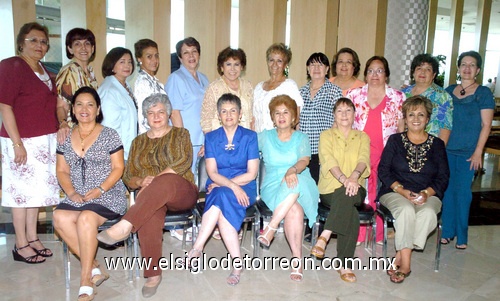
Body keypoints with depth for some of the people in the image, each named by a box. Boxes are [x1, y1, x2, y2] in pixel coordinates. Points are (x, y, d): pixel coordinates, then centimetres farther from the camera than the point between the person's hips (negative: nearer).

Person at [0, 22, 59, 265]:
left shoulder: (42, 70, 15)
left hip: (45, 140, 7)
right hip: (22, 141, -7)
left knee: (37, 189, 12)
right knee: (22, 190, 0)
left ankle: (33, 238, 23)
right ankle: (21, 245, 11)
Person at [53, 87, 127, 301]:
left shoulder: (109, 135, 1)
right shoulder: (65, 138, 13)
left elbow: (118, 168, -2)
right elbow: (62, 171, 12)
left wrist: (99, 190, -15)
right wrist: (71, 192, -7)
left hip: (108, 195, -4)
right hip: (77, 196, 4)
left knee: (85, 218, -32)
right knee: (60, 218, -26)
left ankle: (86, 282, -20)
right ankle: (94, 268, -15)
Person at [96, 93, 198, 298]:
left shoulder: (180, 134, 11)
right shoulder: (138, 142, 20)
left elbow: (185, 161, -8)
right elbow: (128, 177, 13)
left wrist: (155, 180, -19)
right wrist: (142, 182, -12)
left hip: (181, 192, -2)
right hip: (150, 196, 2)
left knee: (165, 181, -39)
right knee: (149, 216, -36)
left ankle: (124, 227, -44)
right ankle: (153, 274, -28)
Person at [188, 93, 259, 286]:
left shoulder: (249, 136, 2)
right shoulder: (211, 137, 7)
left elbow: (251, 174, -3)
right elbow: (212, 173, -2)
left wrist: (223, 185, -10)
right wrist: (232, 186, -21)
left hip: (244, 189, -1)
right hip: (217, 188, 2)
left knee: (221, 196, -35)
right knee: (223, 207, -34)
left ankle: (197, 248, -27)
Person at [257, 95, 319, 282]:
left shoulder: (301, 138, 13)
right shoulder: (265, 137, 17)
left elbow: (304, 160, -5)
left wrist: (293, 170, -29)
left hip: (300, 184, 0)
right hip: (273, 186, 0)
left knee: (294, 185, -40)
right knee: (294, 210, -34)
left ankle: (271, 228, -32)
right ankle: (297, 259, -27)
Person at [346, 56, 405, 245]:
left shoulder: (398, 98, 7)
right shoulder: (354, 95, 8)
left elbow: (402, 130, 8)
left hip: (386, 155, 0)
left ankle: (379, 235, 20)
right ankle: (356, 235, 11)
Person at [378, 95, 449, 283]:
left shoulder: (437, 144, 14)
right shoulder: (395, 140, 10)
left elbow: (443, 177, 7)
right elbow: (383, 171, 1)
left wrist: (426, 193, -13)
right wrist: (403, 191, -13)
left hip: (428, 195, 1)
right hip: (395, 193, -1)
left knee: (428, 213, -32)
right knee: (406, 210, -34)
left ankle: (399, 257, -25)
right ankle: (406, 263, -27)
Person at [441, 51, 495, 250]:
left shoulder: (483, 93, -1)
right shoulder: (449, 91, 11)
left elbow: (486, 125, -4)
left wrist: (478, 151, -11)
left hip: (468, 152, -4)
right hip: (447, 149, 4)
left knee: (462, 192, -2)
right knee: (447, 190, 7)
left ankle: (461, 236, 11)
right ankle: (448, 231, 18)